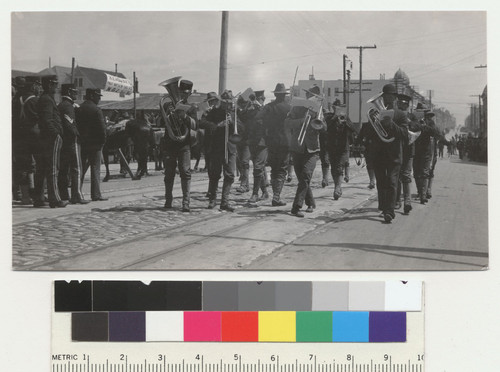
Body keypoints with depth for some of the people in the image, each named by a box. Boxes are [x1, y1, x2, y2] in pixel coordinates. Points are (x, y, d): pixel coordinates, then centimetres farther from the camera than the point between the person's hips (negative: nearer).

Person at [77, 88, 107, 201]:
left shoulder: (79, 109, 7)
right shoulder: (96, 110, -10)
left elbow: (76, 125, 7)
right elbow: (102, 128, -13)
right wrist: (102, 141, -2)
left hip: (82, 144, 6)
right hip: (94, 144, -5)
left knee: (81, 168, 11)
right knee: (95, 168, -1)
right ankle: (96, 194, -1)